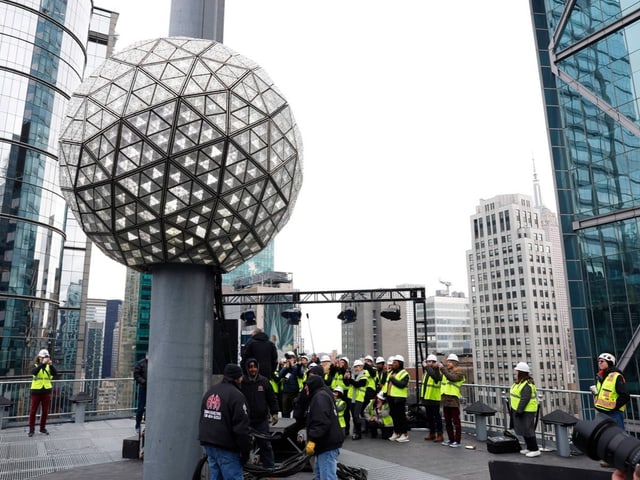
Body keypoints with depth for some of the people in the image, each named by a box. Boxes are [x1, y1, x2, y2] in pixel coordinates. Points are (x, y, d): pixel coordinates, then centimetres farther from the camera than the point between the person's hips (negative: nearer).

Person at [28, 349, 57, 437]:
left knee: (45, 411, 8)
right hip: (36, 391, -2)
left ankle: (43, 428, 21)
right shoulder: (35, 365, -3)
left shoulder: (49, 366, 3)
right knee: (33, 411, 3)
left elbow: (55, 374, -14)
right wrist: (42, 363, -35)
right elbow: (34, 372, -25)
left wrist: (51, 365, -27)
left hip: (46, 391, 2)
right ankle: (31, 429, 15)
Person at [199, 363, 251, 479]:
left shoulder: (210, 392, 10)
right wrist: (246, 451, -10)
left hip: (208, 444, 9)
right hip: (226, 447, -8)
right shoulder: (236, 395, -17)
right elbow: (241, 428, -19)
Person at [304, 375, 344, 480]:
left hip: (328, 445, -11)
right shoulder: (322, 395, 19)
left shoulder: (320, 397, -14)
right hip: (326, 444, 11)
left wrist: (312, 440, -26)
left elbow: (321, 422, -26)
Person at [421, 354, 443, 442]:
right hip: (427, 397, 9)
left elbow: (433, 375, -37)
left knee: (436, 416, -3)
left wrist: (426, 367, -28)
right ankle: (432, 433, 25)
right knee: (429, 416, 15)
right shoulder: (427, 371, 14)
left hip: (434, 398, -9)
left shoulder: (437, 371, -13)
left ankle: (440, 435, 4)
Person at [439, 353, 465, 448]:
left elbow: (452, 378, -26)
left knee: (455, 421, 0)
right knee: (447, 421, 13)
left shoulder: (459, 372, -5)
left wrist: (442, 368, -25)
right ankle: (451, 439, 23)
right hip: (445, 399, 7)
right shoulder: (446, 370, 15)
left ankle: (457, 441, 7)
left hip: (453, 399, -7)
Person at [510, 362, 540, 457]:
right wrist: (515, 409, 22)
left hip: (527, 411, -10)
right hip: (519, 410, 10)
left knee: (527, 430, -5)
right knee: (523, 429, 17)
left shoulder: (526, 385, -23)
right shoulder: (519, 382, 10)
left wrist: (519, 411, -25)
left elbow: (524, 399, -27)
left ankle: (535, 450, 4)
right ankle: (529, 448, 27)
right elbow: (515, 395, 18)